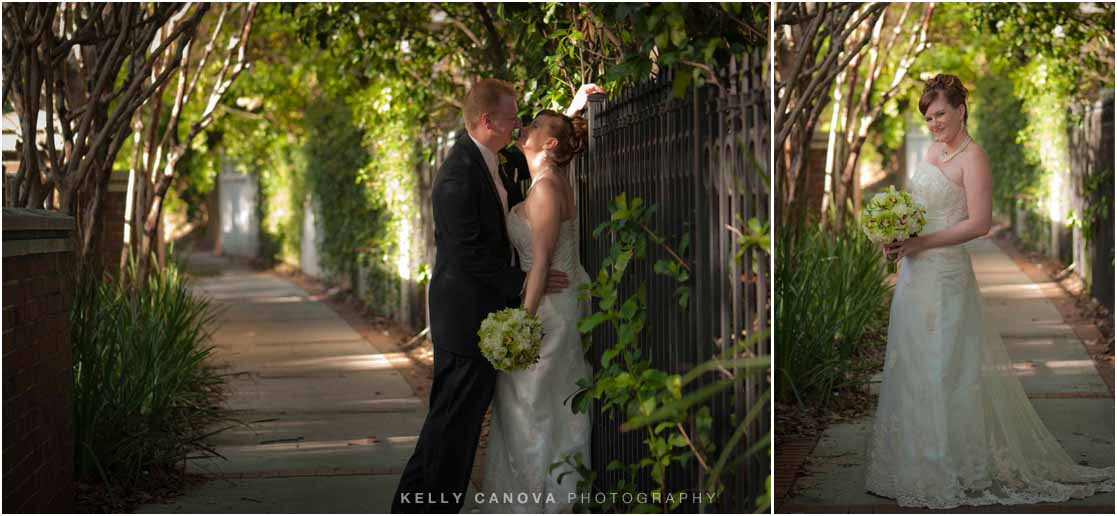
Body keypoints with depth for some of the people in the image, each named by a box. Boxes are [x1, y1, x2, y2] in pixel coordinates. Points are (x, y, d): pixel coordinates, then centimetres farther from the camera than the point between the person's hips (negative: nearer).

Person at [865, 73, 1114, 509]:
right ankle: (915, 461, 17)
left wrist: (920, 242, -17)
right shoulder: (933, 152, 15)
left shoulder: (972, 157, -9)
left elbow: (980, 223, -16)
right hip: (915, 273, 8)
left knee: (943, 369, -4)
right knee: (909, 367, 9)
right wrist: (897, 239, 3)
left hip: (945, 275, -8)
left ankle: (950, 470, 4)